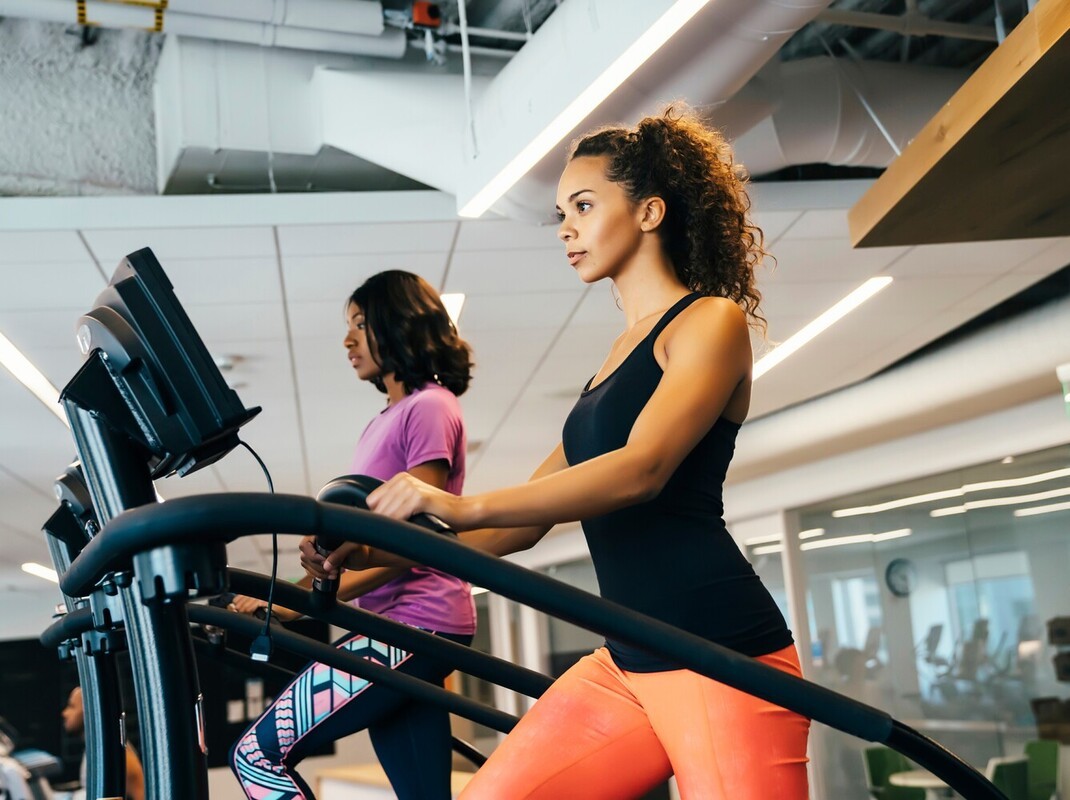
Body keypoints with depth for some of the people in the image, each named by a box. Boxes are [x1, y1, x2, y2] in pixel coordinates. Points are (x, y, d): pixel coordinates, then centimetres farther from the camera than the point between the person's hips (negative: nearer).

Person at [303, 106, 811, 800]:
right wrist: (374, 553, 8)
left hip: (721, 657, -7)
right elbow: (523, 522, 18)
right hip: (627, 663, 8)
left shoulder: (711, 320, -3)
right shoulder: (619, 357, 20)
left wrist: (465, 505, -29)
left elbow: (642, 469, -21)